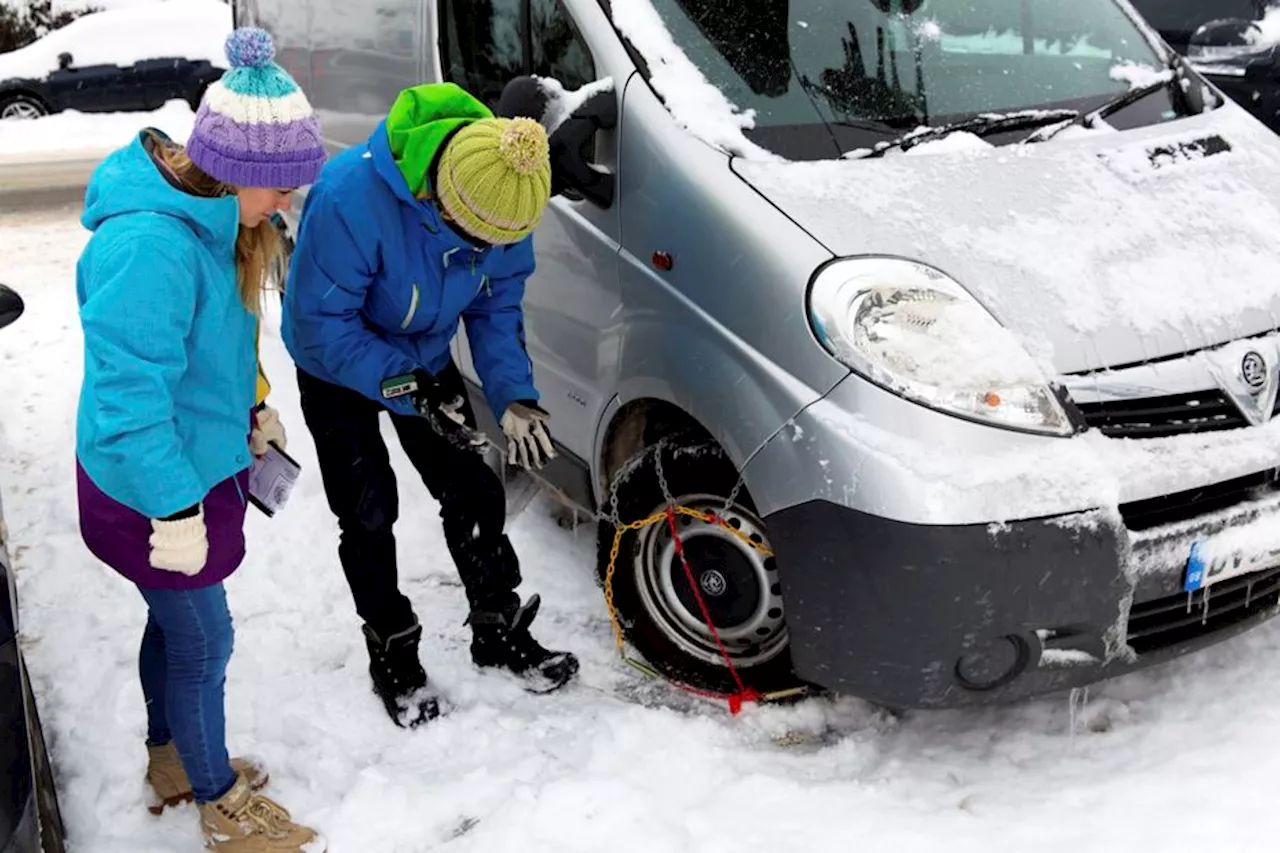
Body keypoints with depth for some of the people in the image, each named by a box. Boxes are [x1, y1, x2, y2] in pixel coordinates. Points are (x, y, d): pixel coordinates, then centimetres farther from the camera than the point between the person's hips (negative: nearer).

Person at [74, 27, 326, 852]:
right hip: (156, 487, -9)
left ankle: (171, 763, 46)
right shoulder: (150, 244, -32)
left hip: (196, 464, 9)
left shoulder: (205, 212, -1)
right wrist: (174, 509, -26)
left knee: (176, 621, 24)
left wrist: (253, 407, 16)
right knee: (204, 640, 7)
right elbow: (128, 395, -30)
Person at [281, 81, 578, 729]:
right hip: (337, 368, -4)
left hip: (423, 358, 5)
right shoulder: (350, 197, -40)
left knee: (472, 493, 7)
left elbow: (497, 306, -8)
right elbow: (320, 322, -31)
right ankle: (392, 656, 20)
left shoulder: (503, 199, -22)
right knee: (368, 514, 0)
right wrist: (409, 387, -36)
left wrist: (513, 396, -21)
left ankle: (500, 632, 26)